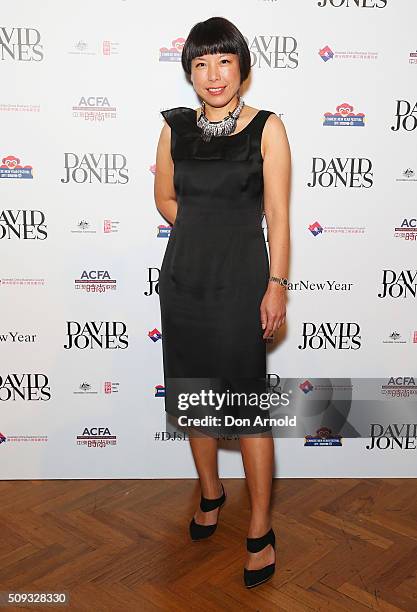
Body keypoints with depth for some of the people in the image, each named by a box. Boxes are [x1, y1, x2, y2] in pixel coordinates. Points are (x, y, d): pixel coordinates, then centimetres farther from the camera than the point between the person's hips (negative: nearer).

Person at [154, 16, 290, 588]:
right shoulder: (175, 126, 7)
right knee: (193, 393, 13)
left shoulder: (267, 127, -3)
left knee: (247, 400, -2)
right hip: (184, 277, 4)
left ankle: (260, 531, 12)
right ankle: (211, 492, 36)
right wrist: (208, 233, 6)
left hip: (241, 280, -4)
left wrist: (277, 284, -11)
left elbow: (277, 215, -6)